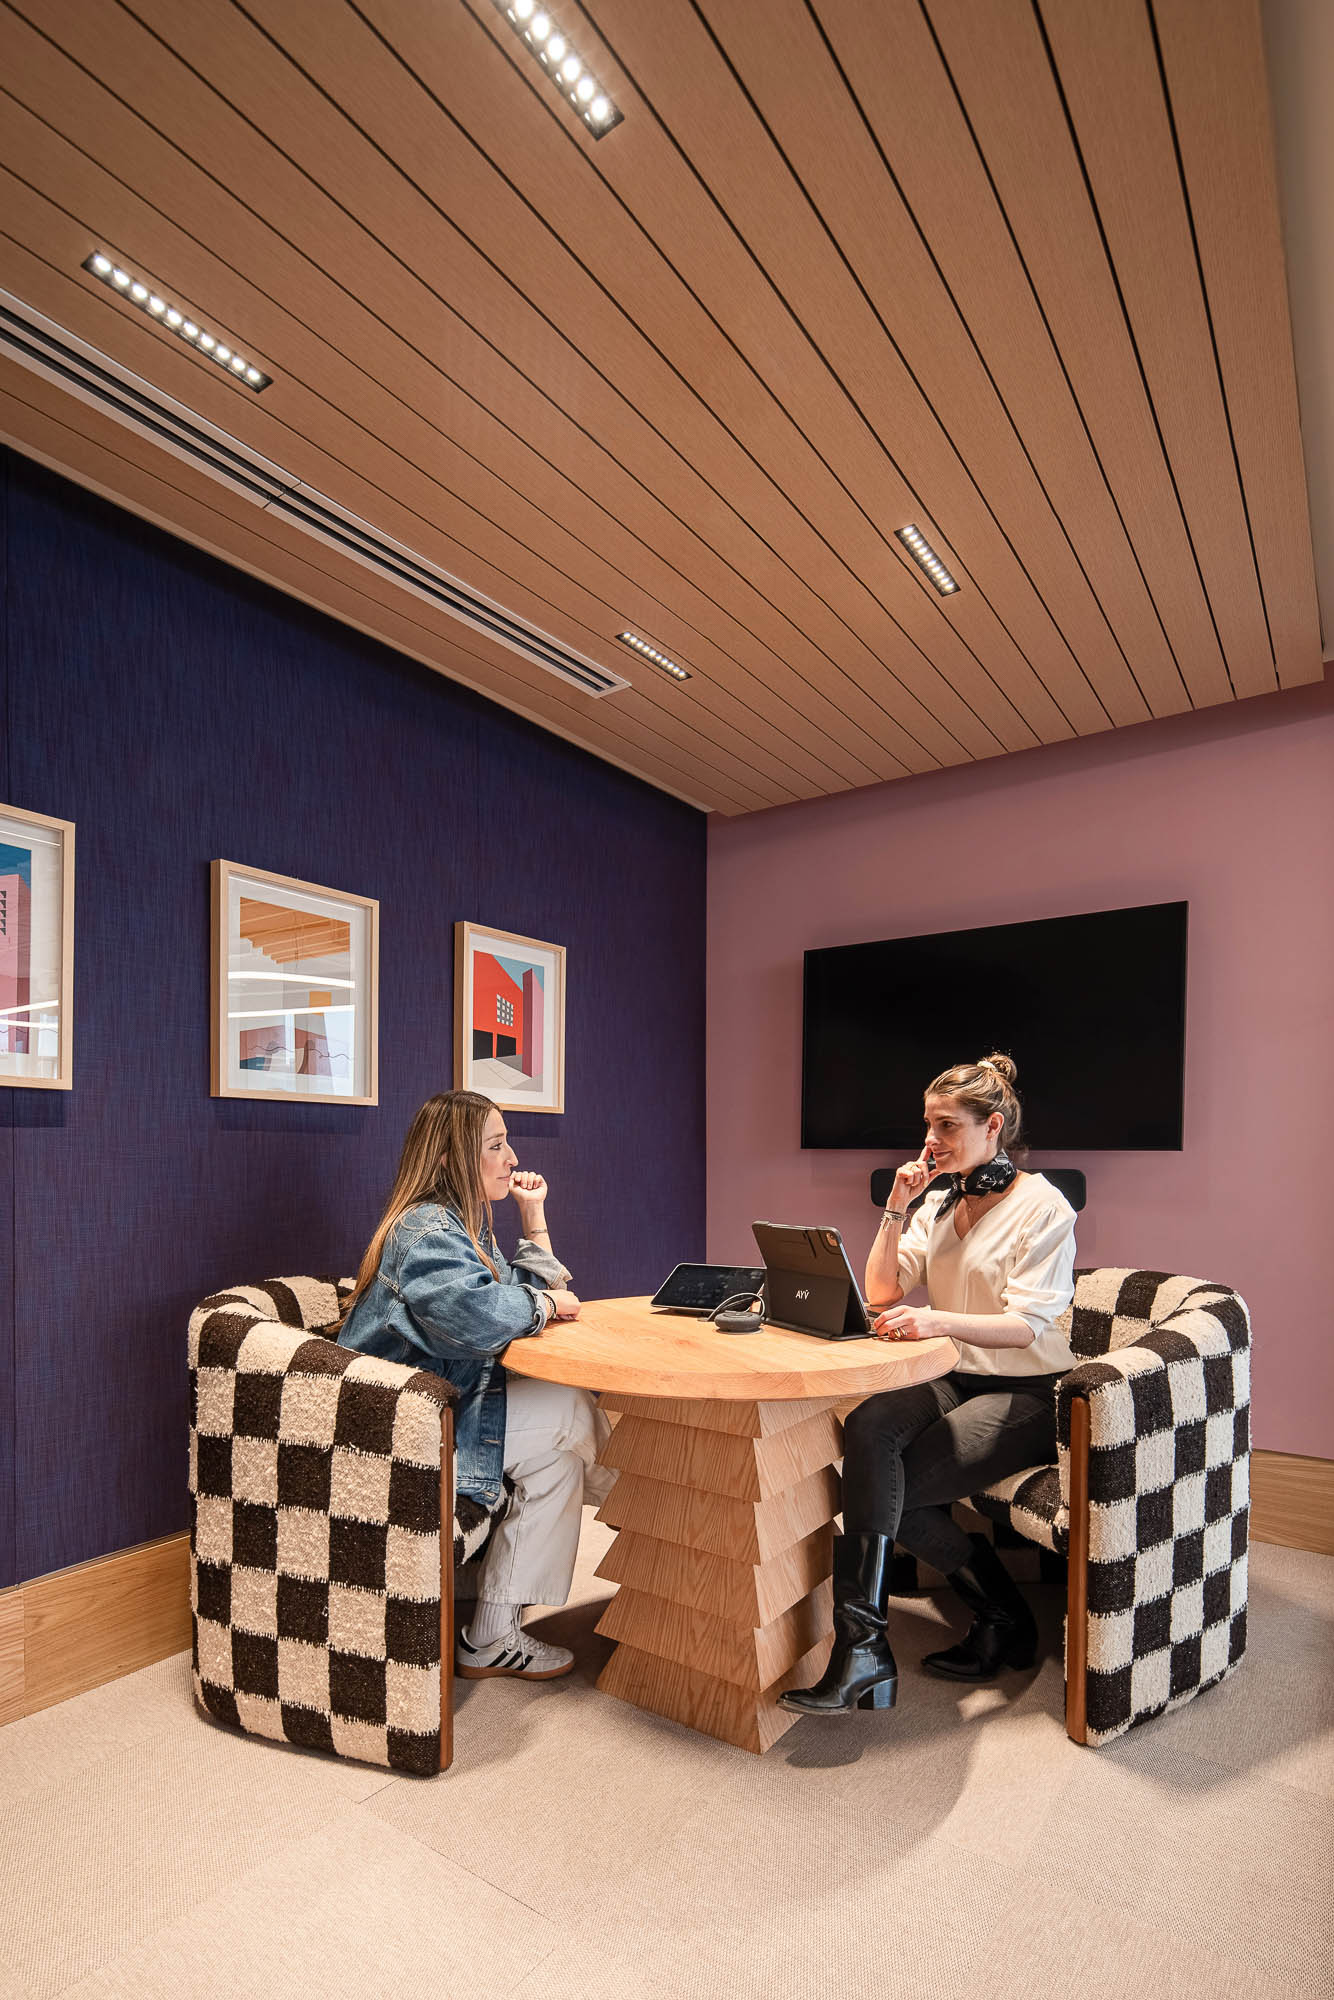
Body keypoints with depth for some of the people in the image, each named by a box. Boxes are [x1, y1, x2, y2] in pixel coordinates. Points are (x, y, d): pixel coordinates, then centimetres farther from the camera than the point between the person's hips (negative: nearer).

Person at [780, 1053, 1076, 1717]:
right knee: (867, 1427, -26)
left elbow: (1030, 1324, -18)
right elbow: (881, 1294, 4)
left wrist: (939, 1321, -34)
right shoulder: (937, 1203, 11)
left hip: (1025, 1394, -5)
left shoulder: (1042, 1207, -8)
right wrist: (895, 1208, -6)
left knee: (893, 1487, -23)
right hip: (954, 1381, 5)